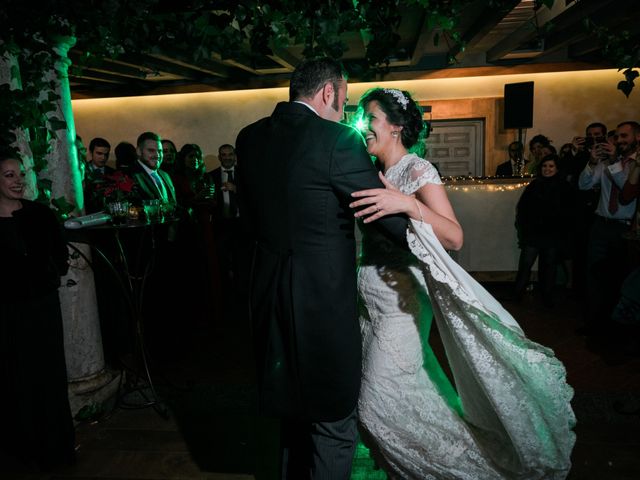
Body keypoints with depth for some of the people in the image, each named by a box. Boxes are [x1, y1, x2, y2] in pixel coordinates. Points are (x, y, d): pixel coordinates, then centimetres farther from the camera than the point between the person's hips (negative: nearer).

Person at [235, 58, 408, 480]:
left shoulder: (250, 138, 6)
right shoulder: (337, 139, -15)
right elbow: (393, 218, -12)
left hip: (269, 297, 8)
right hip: (324, 299, -7)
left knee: (294, 411, 26)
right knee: (335, 424, 11)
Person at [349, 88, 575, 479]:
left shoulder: (417, 170, -12)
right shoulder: (374, 173, 10)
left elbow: (454, 237, -22)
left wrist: (409, 204, -35)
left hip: (399, 303, -7)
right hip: (371, 301, 7)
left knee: (380, 402, 0)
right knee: (370, 394, 15)